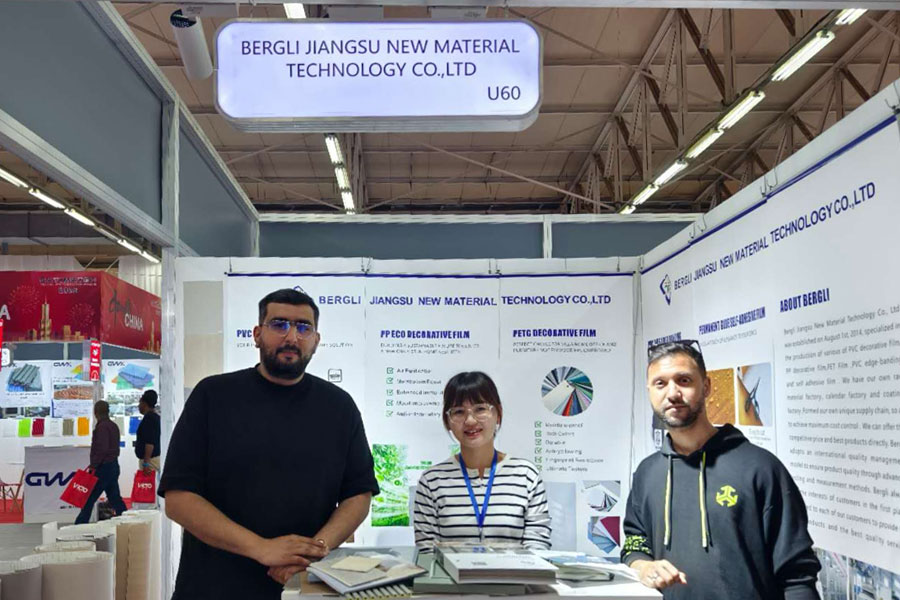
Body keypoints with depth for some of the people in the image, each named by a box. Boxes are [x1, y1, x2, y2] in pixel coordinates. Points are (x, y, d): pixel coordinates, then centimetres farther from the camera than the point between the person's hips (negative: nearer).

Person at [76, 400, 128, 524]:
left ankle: (79, 526, 2)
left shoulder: (102, 427, -15)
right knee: (115, 498, 12)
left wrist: (93, 466, -19)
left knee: (89, 499, -2)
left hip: (103, 467, -9)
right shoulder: (113, 426, 15)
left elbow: (102, 449, -23)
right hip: (114, 465, 9)